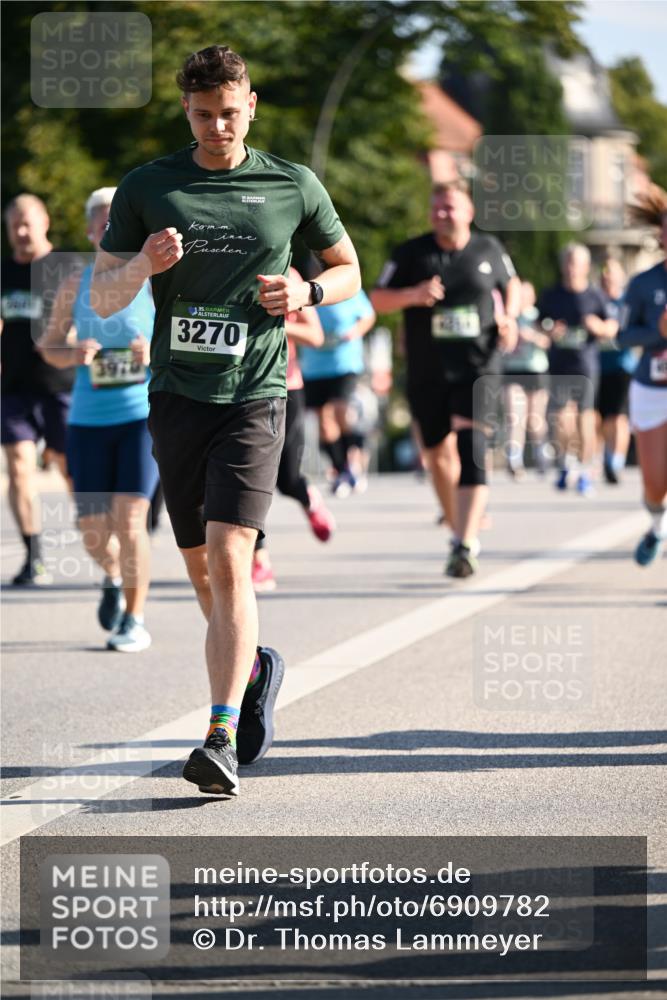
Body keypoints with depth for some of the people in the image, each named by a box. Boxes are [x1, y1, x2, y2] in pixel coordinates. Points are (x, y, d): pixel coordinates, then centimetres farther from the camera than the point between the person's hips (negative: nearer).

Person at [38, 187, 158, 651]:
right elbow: (49, 345, 12)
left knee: (130, 520, -13)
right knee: (94, 532, 2)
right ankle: (114, 578, 37)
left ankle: (135, 621, 1)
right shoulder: (75, 286, 5)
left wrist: (158, 351, -18)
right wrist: (73, 355, -10)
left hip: (143, 416, -3)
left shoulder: (156, 282, -2)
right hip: (88, 421, 3)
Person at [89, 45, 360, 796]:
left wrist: (307, 293, -6)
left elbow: (348, 269, 16)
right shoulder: (146, 190, 4)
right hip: (176, 397, 3)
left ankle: (222, 740, -20)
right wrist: (143, 264, -17)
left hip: (253, 399, -3)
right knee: (201, 568, 13)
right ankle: (255, 666, 42)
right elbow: (103, 297, 4)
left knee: (229, 560, -16)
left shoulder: (293, 187, 3)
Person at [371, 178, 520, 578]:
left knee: (472, 449, -18)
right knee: (437, 454, 12)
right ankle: (461, 527, 36)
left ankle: (465, 546, -24)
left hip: (477, 369, -2)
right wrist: (413, 294, -18)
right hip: (427, 374, 2)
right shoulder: (412, 253, 0)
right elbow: (378, 299, 0)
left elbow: (512, 285, 22)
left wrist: (509, 318, 2)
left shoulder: (489, 249, 4)